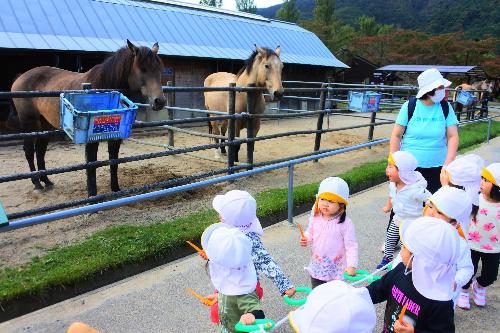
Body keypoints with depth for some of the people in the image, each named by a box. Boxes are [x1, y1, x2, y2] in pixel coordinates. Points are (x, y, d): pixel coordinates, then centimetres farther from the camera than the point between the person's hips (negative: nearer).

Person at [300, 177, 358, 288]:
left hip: (336, 270, -4)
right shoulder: (315, 217, -7)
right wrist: (305, 239, -10)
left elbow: (351, 246, -15)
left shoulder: (345, 223, -20)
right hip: (316, 267, 4)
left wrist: (351, 265, -22)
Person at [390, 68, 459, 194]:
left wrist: (448, 163, -11)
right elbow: (396, 136, -3)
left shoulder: (446, 107, -1)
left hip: (437, 167, 2)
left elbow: (452, 136, 0)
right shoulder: (409, 106, -7)